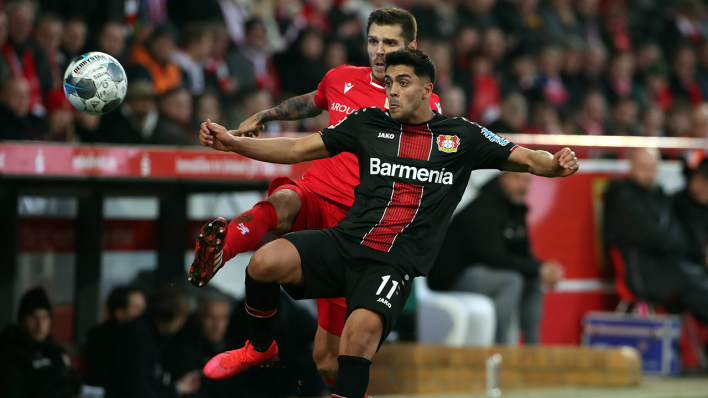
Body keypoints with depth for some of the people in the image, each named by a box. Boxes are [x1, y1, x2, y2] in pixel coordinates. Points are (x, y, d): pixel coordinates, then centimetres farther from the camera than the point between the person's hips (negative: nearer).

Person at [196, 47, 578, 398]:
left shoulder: (461, 136, 9)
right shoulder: (369, 123, 12)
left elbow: (525, 159, 9)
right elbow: (298, 149, 13)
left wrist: (555, 163, -15)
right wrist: (232, 143, 3)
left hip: (395, 263, -3)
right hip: (345, 243, 3)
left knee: (362, 328, -34)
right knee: (265, 261, -23)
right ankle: (260, 348, 7)